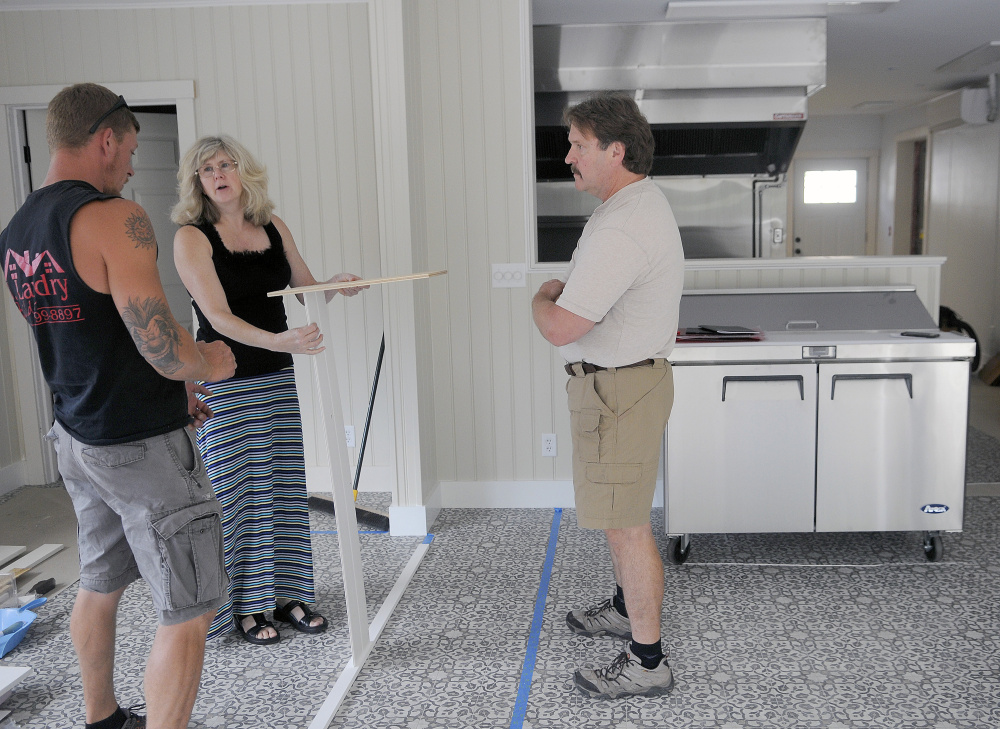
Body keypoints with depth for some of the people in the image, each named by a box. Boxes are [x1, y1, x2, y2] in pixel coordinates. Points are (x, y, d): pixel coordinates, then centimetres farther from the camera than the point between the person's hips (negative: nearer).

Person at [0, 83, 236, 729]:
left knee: (100, 586, 25)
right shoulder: (115, 218, -20)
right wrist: (212, 362, -5)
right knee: (188, 612, 3)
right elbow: (167, 351, -27)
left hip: (78, 436, 9)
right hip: (143, 448, -9)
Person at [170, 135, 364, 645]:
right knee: (236, 493, 2)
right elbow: (218, 317, -21)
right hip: (223, 382, -5)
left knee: (286, 488, 10)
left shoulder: (273, 227, 5)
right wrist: (279, 340, -35)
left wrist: (335, 286, -9)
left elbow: (307, 292, 14)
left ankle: (286, 594, 24)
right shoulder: (192, 237, -10)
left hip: (278, 378, 5)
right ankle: (245, 605, 17)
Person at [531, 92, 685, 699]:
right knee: (621, 513, 24)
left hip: (620, 389, -11)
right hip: (633, 374, 11)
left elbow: (561, 328, -27)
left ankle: (648, 662, 13)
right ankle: (628, 608, 43)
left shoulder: (621, 228, -26)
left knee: (627, 525, -1)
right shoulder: (647, 200, 11)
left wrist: (542, 297, -6)